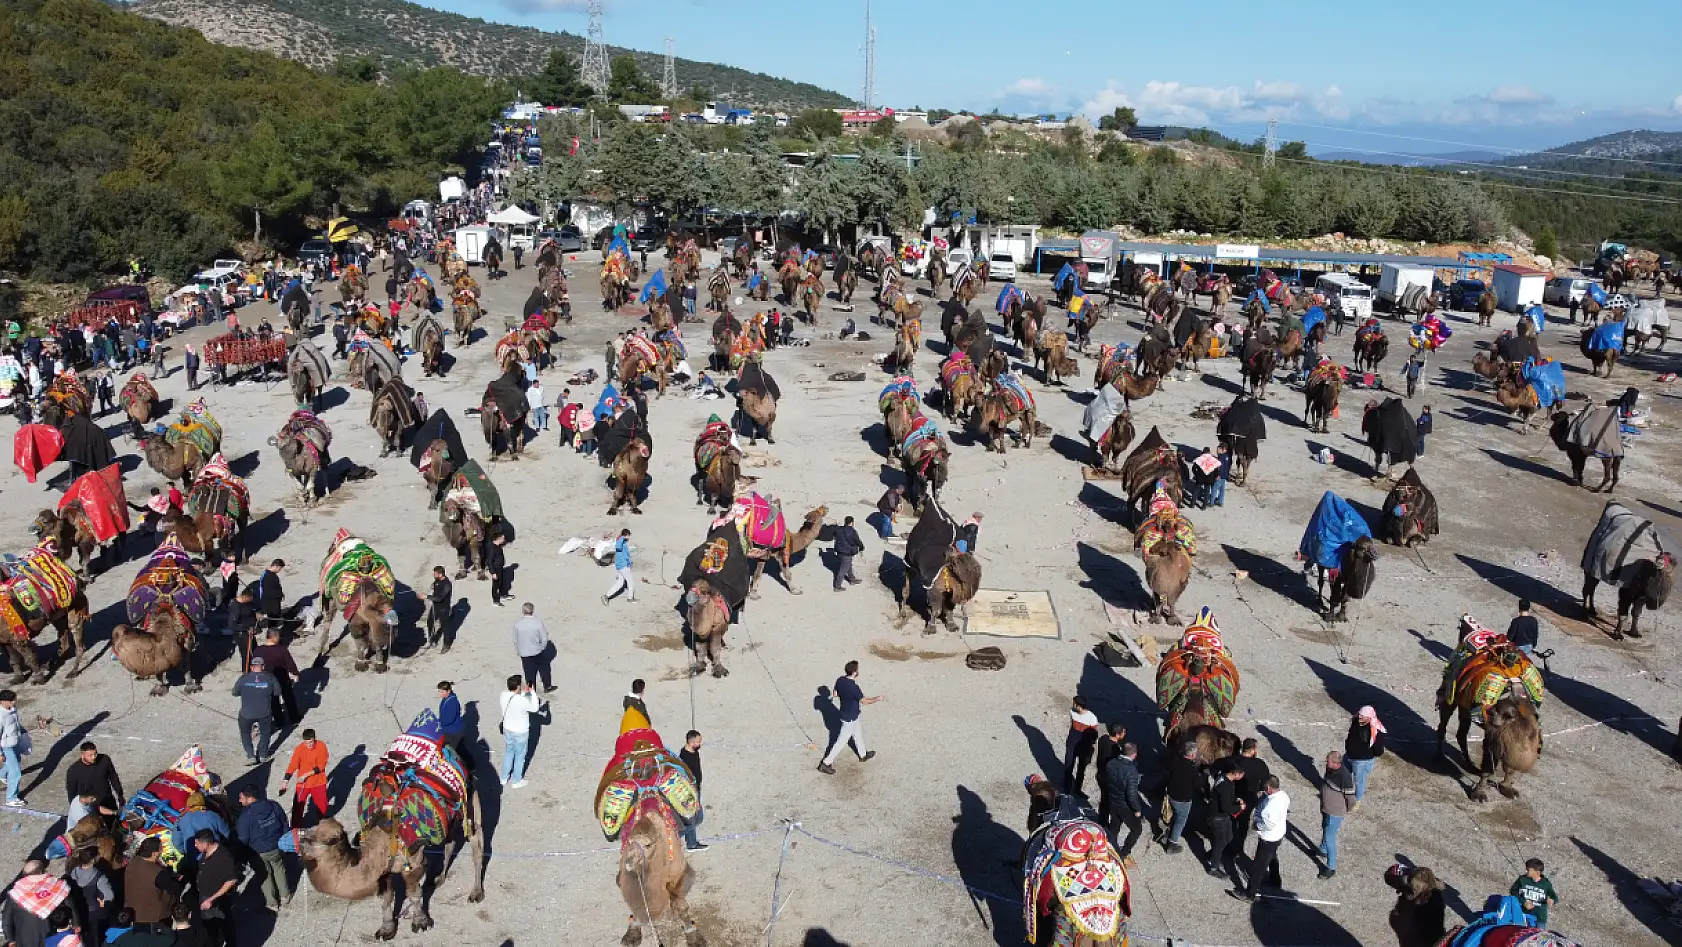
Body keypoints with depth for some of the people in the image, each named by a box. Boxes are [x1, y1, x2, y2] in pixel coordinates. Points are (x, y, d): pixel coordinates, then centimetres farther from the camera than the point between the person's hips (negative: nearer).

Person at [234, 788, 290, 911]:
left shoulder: (245, 816, -25)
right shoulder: (274, 806, -10)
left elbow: (242, 839, -17)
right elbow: (285, 825, 2)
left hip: (258, 853, -4)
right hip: (277, 847, 4)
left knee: (264, 876, 18)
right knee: (279, 869, 28)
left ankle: (272, 903, 31)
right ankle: (285, 895, 42)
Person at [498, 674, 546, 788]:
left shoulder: (504, 695, -13)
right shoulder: (522, 701, -32)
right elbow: (535, 709, -13)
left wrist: (524, 692, 4)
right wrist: (532, 692, -9)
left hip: (507, 730, 6)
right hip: (520, 733, -6)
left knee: (508, 753, 26)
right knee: (519, 756, 16)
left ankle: (504, 778, 41)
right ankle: (516, 781, 32)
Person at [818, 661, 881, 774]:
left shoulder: (840, 680, -12)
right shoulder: (854, 687, -34)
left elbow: (835, 694, 4)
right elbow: (864, 701, -20)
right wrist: (877, 699, -5)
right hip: (850, 719, -8)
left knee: (858, 734, 28)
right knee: (841, 742, 6)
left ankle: (863, 755, 49)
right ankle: (826, 764, 15)